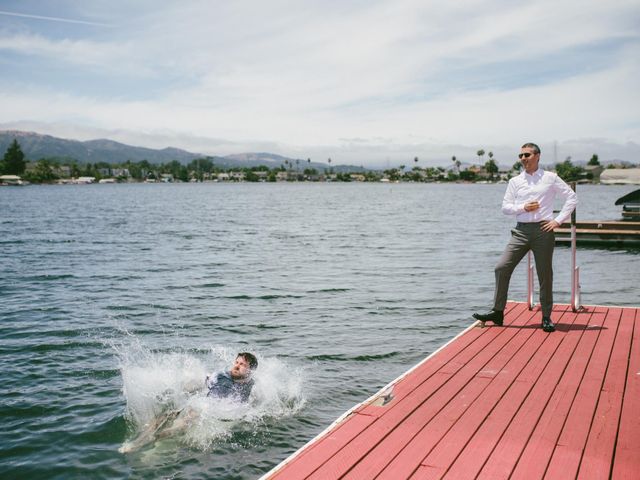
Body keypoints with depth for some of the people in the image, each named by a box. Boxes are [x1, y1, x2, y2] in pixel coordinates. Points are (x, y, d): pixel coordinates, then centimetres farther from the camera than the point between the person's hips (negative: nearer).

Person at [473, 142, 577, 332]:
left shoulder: (550, 178, 3)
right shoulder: (515, 181, 10)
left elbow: (572, 198, 5)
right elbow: (505, 207, 9)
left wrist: (558, 220, -3)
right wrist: (523, 207, -9)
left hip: (543, 230, -2)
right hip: (521, 231, 3)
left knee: (545, 274, 3)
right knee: (502, 268, -6)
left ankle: (546, 317, 17)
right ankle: (498, 312, 3)